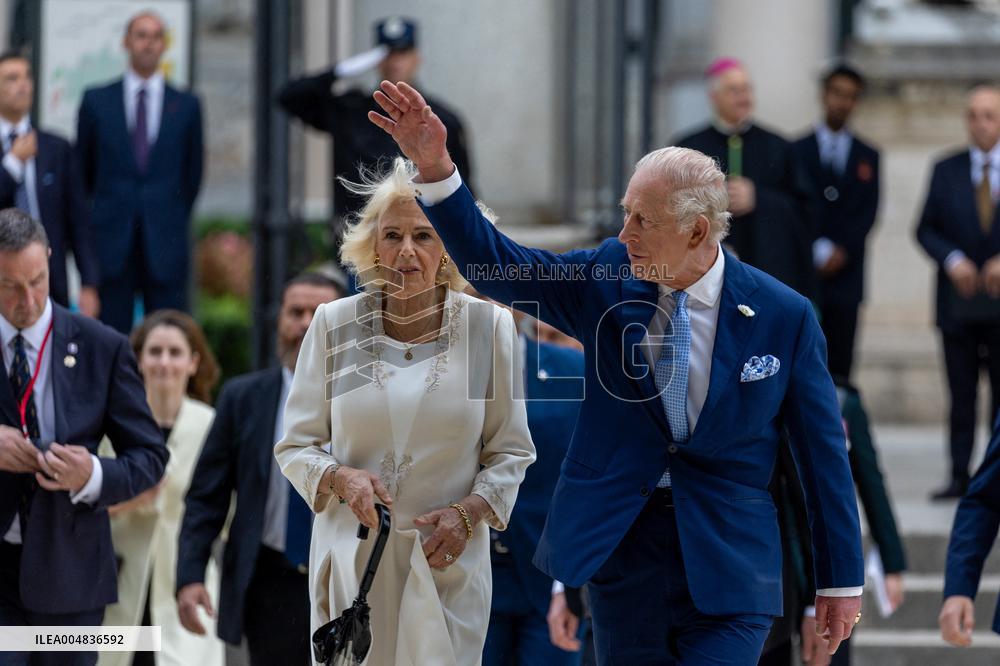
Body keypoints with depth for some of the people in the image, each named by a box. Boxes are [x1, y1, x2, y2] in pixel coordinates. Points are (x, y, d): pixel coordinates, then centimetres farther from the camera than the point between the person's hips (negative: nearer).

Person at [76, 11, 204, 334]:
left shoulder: (187, 105, 7)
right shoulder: (96, 101, 7)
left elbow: (193, 171, 13)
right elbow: (83, 169, 12)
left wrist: (174, 219, 12)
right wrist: (100, 216, 12)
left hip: (165, 244, 0)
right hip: (111, 242, 0)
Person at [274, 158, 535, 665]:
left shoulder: (489, 325, -1)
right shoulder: (333, 325, 0)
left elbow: (511, 451, 6)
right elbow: (295, 445, 6)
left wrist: (468, 512, -10)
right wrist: (340, 479, -15)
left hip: (446, 563, 0)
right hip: (351, 559, 1)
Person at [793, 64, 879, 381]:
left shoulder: (867, 157, 14)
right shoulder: (798, 151, 7)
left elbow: (868, 212, 6)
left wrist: (843, 250, -8)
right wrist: (820, 251, -13)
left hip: (846, 274, 2)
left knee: (840, 363, -1)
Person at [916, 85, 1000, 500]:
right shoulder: (946, 171, 7)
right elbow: (925, 229, 7)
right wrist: (952, 260, -11)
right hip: (959, 303, 1)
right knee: (960, 394, 1)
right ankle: (959, 476, 2)